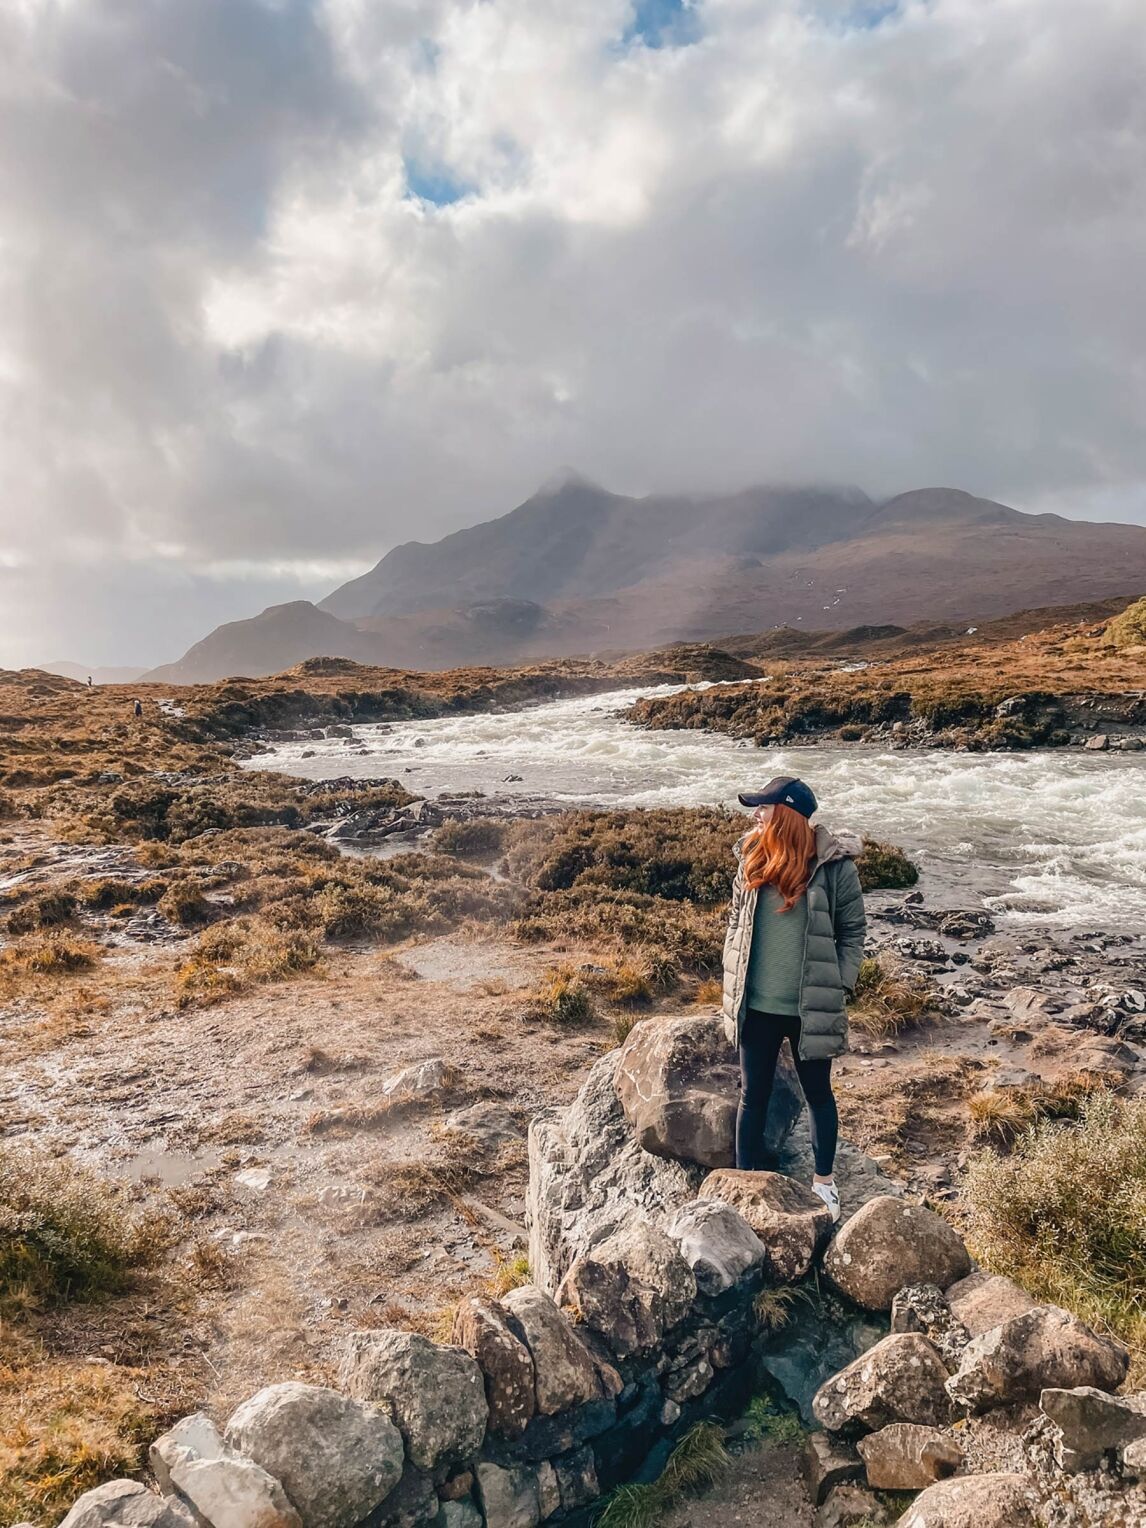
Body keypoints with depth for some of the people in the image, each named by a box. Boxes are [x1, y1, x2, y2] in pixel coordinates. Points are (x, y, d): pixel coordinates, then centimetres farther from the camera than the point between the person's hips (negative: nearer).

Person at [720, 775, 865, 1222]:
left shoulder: (835, 866, -11)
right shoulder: (752, 858, 0)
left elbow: (851, 933, -2)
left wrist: (837, 988, -8)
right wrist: (731, 986, 6)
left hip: (811, 1008, -3)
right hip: (756, 1005, 3)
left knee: (818, 1093, 17)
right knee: (753, 1094, 13)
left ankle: (824, 1182, 36)